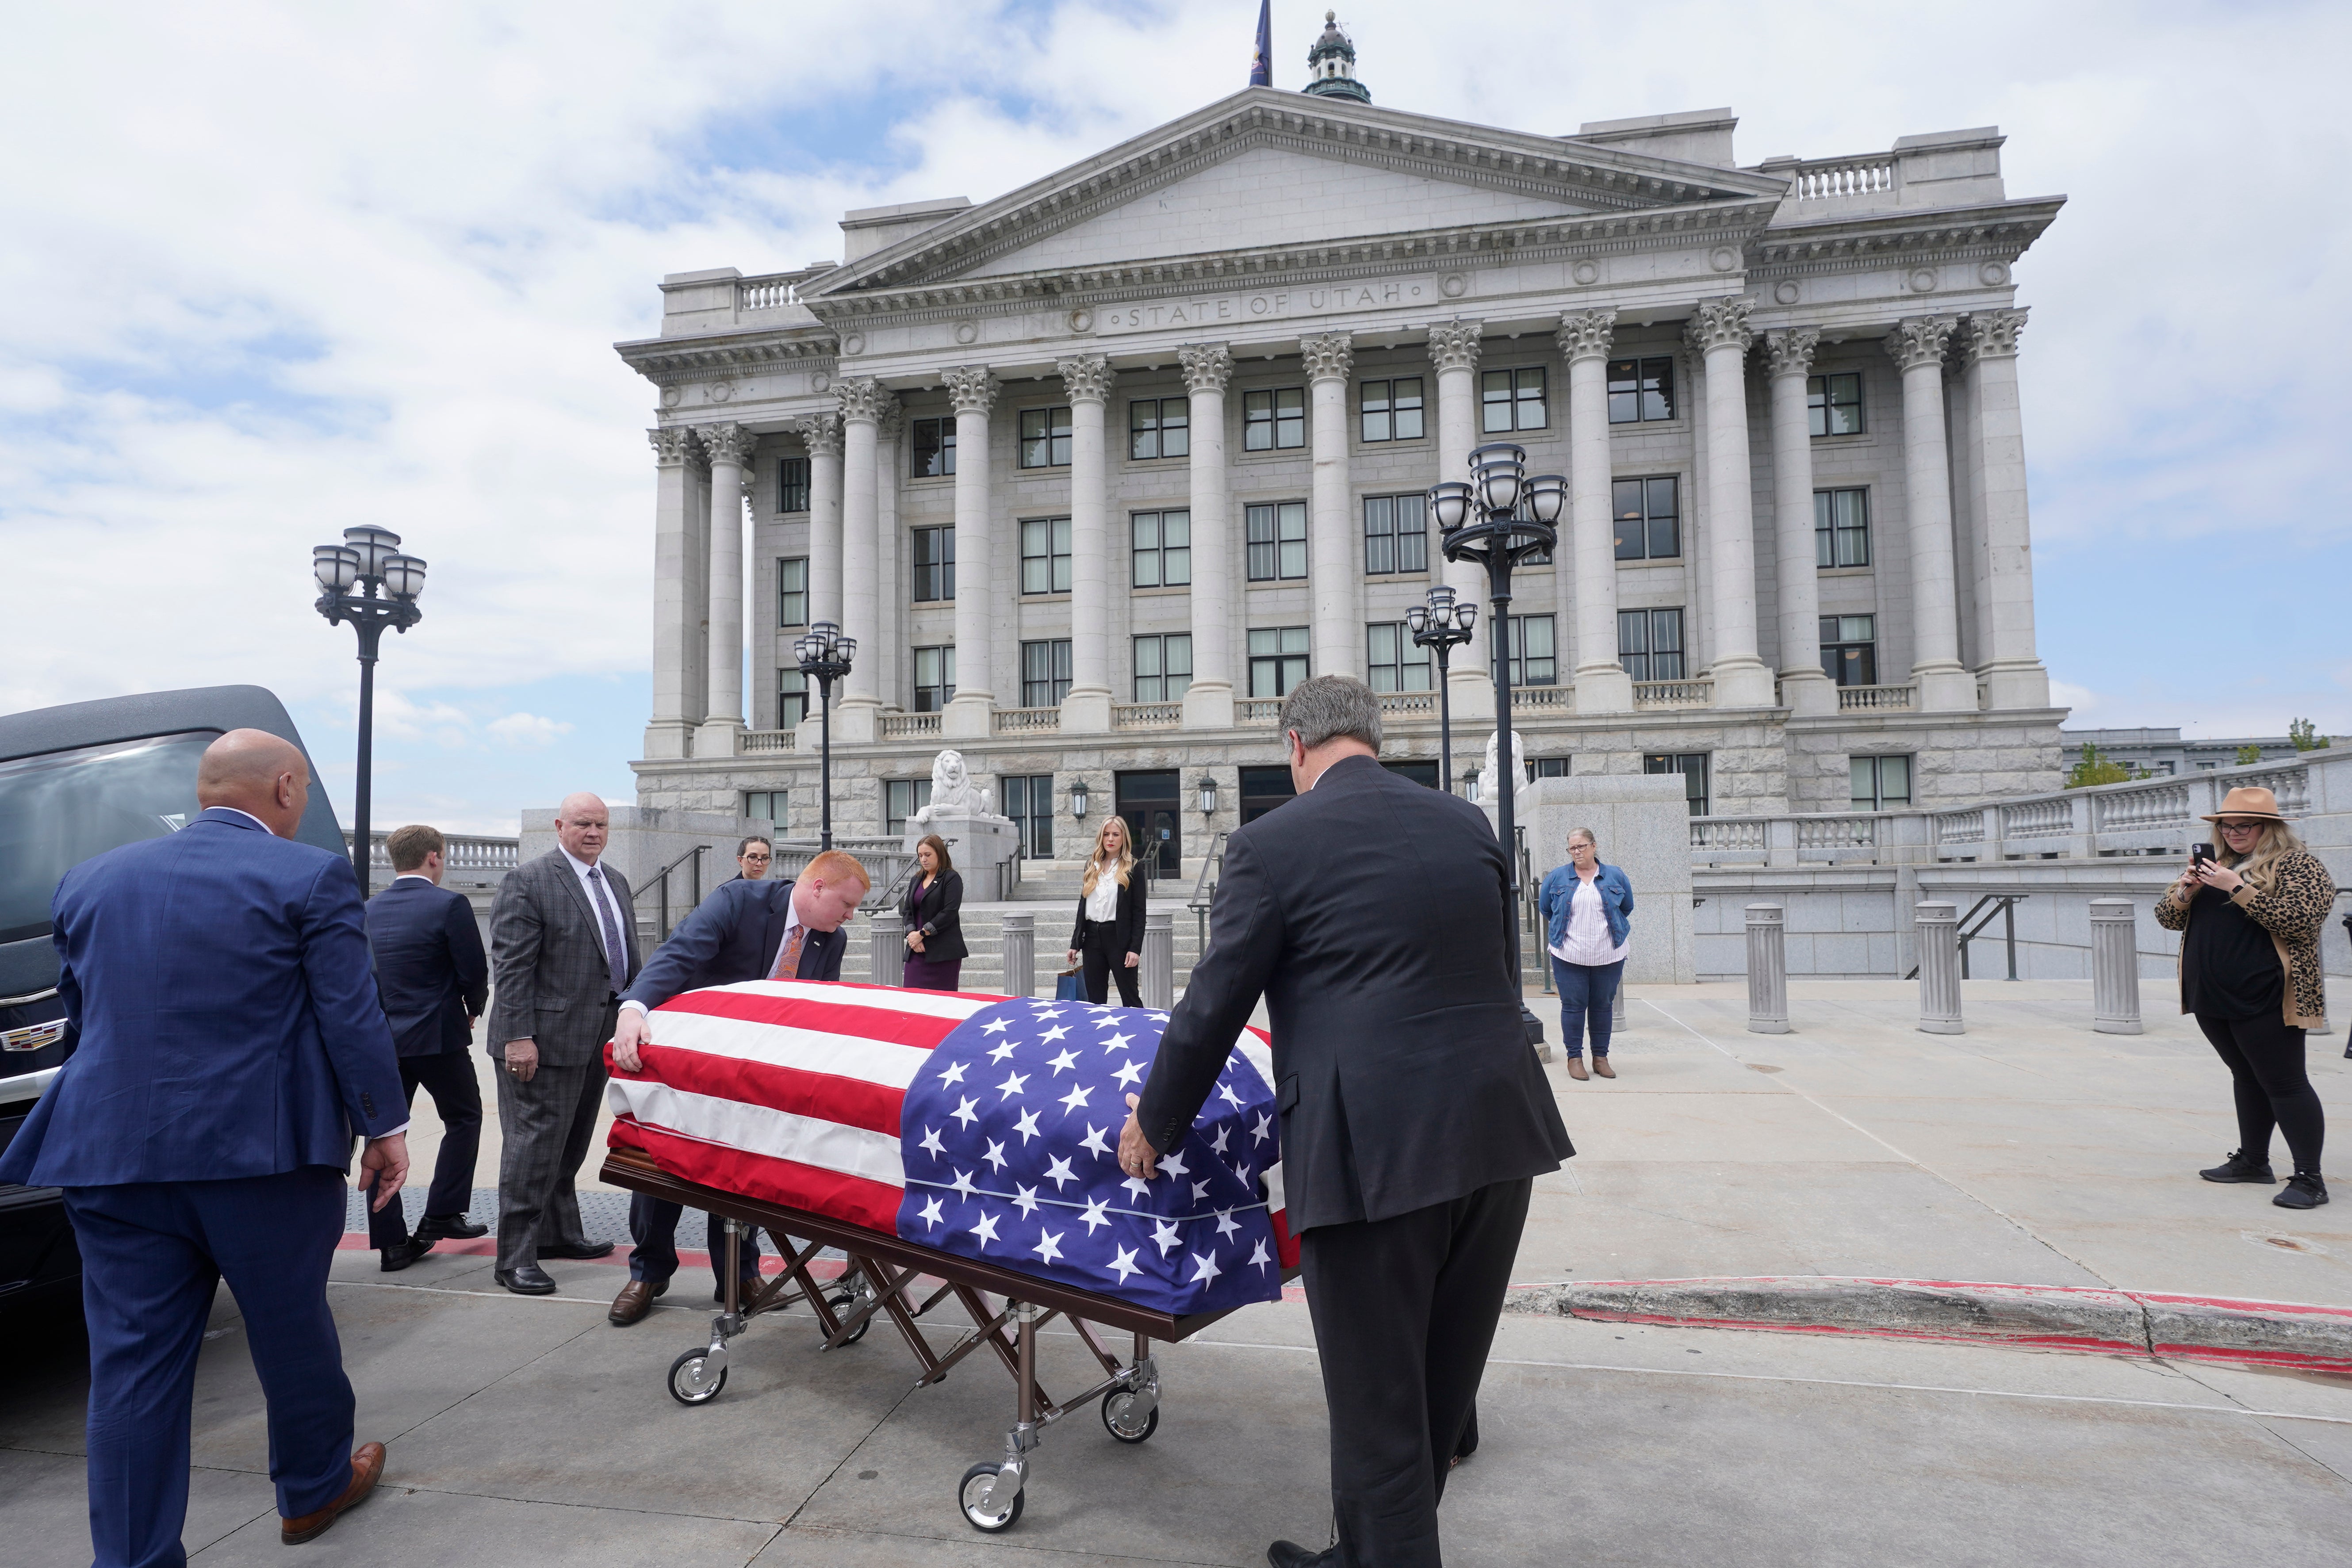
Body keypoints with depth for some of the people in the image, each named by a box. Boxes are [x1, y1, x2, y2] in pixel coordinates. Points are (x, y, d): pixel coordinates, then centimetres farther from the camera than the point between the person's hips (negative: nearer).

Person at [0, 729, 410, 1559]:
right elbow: (352, 1017, -10)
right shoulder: (309, 878, -8)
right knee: (291, 1329, 14)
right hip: (261, 1149, -4)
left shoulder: (91, 880, 11)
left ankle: (132, 1557, 14)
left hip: (110, 1155, 5)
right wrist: (386, 1125, 0)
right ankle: (315, 1489, 32)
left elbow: (79, 1016, 19)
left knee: (132, 1361, 9)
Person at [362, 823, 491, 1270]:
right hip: (438, 1036, -5)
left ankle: (391, 1241, 11)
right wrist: (473, 1012, 9)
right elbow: (475, 973, -11)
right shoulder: (449, 905, -12)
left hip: (381, 1037, 5)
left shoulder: (369, 910, 4)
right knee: (463, 1119, 14)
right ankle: (441, 1215, 12)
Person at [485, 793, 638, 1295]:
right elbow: (511, 965, -15)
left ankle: (559, 1234, 32)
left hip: (600, 1037, 8)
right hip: (546, 1038, -8)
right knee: (535, 1145, -2)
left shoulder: (616, 882, 14)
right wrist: (518, 1036, -20)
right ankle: (515, 1258, 7)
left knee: (571, 1145, 19)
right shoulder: (528, 881, -10)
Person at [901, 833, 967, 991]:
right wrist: (912, 933, -6)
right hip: (917, 950, 6)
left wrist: (922, 934, -12)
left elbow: (949, 912, -12)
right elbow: (907, 910, 13)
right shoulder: (917, 880, 19)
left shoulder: (952, 878, -2)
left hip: (943, 952, -6)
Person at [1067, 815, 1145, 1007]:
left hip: (1119, 937, -5)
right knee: (1095, 999, 9)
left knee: (1130, 997, -2)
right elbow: (1083, 905, 15)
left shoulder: (1133, 869, -2)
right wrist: (1075, 943, 12)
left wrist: (1135, 948, -13)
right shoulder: (1091, 866, 12)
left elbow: (1139, 912, -5)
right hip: (1092, 936, 5)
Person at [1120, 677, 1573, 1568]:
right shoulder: (1468, 825, 9)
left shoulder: (1273, 844, -7)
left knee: (1378, 1403, 8)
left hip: (1375, 1151, -7)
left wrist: (1152, 1125, 11)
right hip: (1500, 1130, 7)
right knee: (1441, 1384, 20)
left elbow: (1214, 1006, -3)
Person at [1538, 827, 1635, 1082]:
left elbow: (1627, 908, 18)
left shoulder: (1615, 877, 5)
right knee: (1573, 1006, -1)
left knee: (1603, 1006, 6)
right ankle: (1575, 1058, 8)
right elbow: (1545, 908, 15)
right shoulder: (1557, 877, 3)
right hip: (1569, 956, -1)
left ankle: (1601, 1057, 16)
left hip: (1609, 956, 1)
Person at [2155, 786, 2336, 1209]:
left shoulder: (2297, 865, -5)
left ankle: (2309, 1178, 2)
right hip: (2212, 999, 7)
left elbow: (2302, 920, -21)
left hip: (2264, 1000, -7)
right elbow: (2168, 918, 13)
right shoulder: (2216, 865, 14)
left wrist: (2238, 888, -24)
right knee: (2247, 1077, 17)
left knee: (2284, 1083, -3)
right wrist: (2187, 889, -7)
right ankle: (2252, 1161, 26)